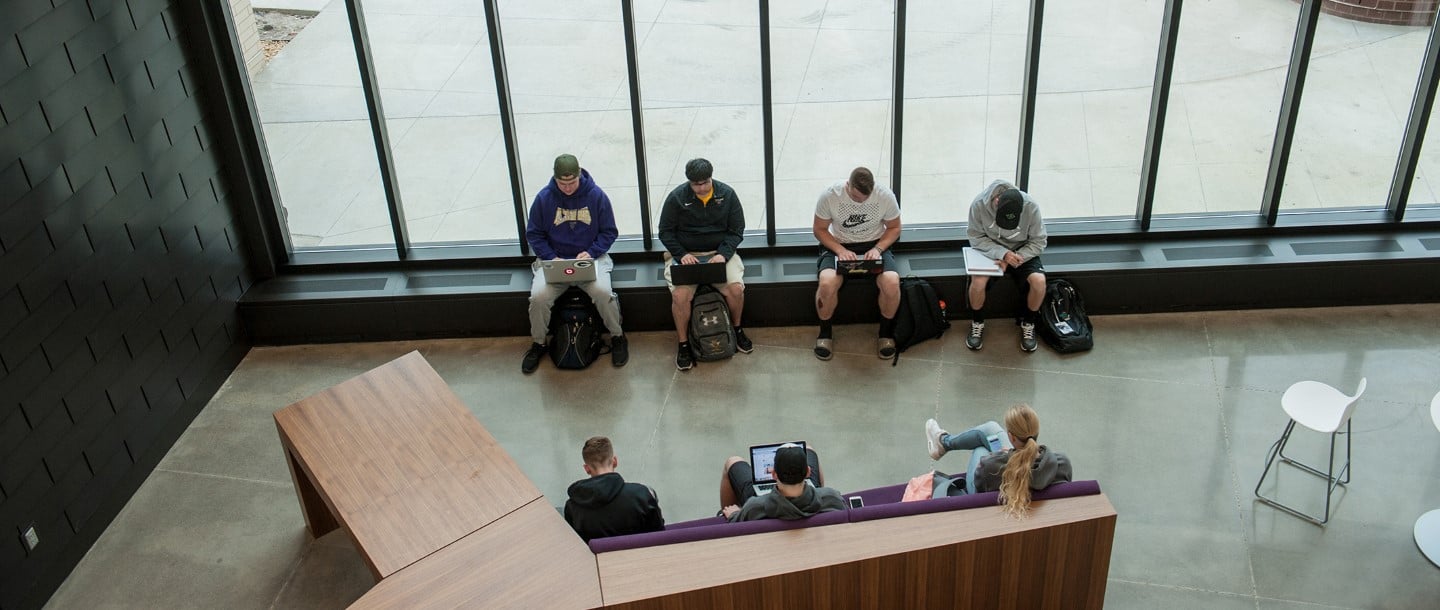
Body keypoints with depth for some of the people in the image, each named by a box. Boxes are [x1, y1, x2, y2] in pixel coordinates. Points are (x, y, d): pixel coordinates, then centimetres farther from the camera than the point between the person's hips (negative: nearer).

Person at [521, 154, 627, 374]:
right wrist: (551, 258, -11)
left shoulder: (596, 195, -4)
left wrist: (591, 253, -14)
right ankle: (538, 344, 2)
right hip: (554, 260, 1)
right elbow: (533, 234, 4)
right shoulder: (544, 198, -3)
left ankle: (617, 337, -2)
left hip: (590, 257, -1)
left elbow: (609, 232, 2)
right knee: (538, 296, -24)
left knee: (603, 291, -29)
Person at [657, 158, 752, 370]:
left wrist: (723, 254, -14)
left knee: (736, 288, -23)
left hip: (719, 252, 1)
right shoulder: (676, 197, -5)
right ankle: (683, 344, -6)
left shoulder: (727, 194, -1)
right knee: (680, 295, -26)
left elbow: (736, 230, 2)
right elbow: (665, 232, 1)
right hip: (685, 255, -1)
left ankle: (737, 329, 6)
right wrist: (682, 254, -15)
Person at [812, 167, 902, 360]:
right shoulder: (829, 196, -16)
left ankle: (886, 332, -1)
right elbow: (820, 230, -4)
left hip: (875, 245, 1)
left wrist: (878, 249, -16)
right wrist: (840, 250, -20)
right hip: (838, 245, -1)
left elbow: (894, 228, 2)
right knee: (827, 283, -32)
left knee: (891, 283, -29)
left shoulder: (886, 196, -13)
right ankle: (824, 333, -5)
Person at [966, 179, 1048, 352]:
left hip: (1022, 252, 1)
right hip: (990, 251, 0)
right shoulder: (979, 204, -26)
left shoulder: (1031, 206, -24)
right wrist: (1002, 253, -28)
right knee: (978, 281, -29)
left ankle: (1028, 323, 2)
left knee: (1039, 280, -26)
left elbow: (1038, 241, -11)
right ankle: (977, 323, 0)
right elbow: (975, 237, -14)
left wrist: (1016, 258, -25)